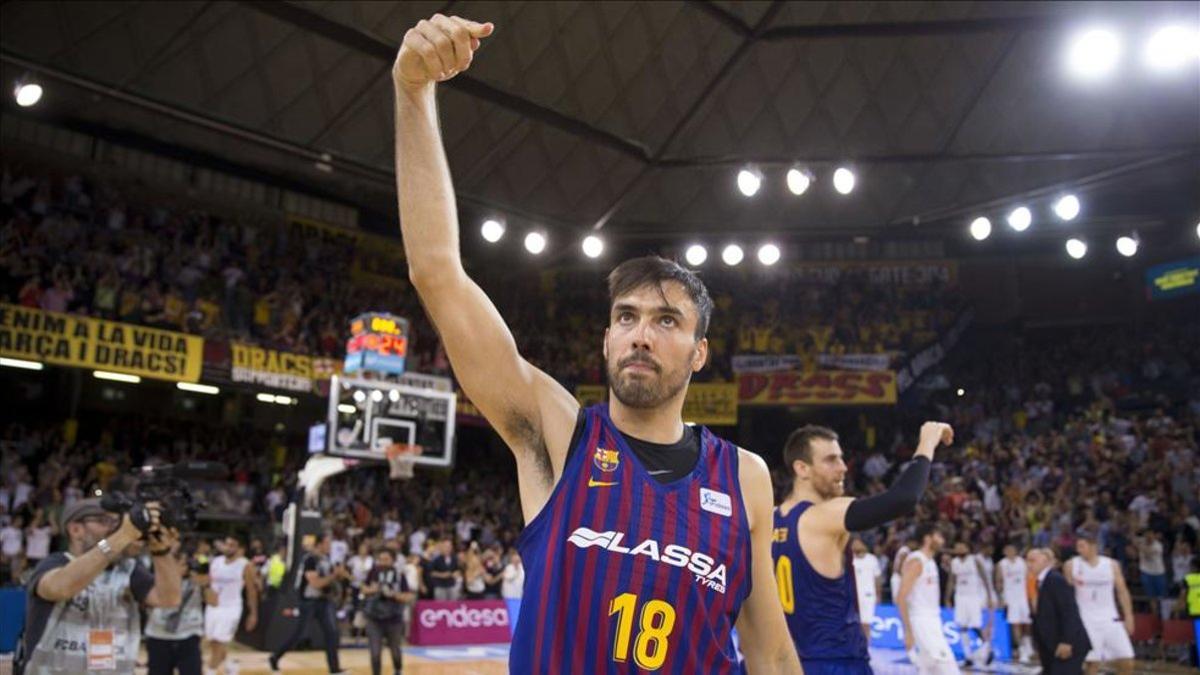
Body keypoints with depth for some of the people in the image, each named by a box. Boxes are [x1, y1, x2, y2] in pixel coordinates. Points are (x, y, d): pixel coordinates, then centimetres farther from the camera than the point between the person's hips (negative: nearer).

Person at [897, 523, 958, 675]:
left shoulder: (931, 561, 14)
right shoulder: (915, 561, -14)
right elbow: (901, 598, -19)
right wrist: (908, 631, -21)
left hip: (932, 622, 10)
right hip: (921, 622, -10)